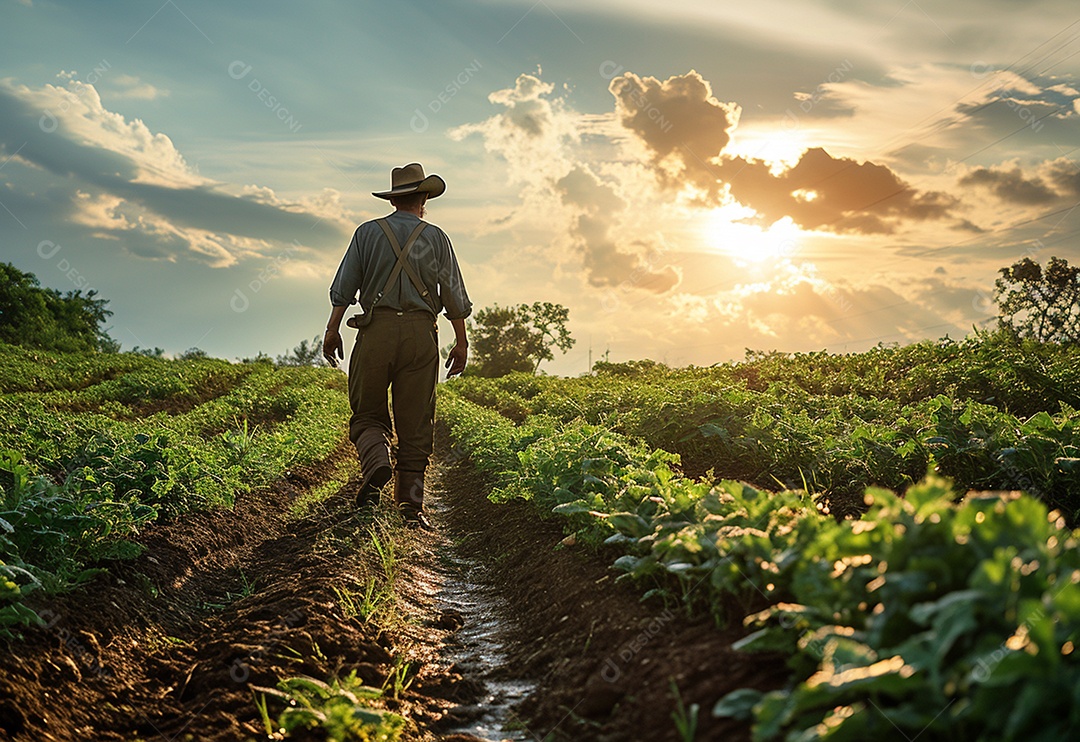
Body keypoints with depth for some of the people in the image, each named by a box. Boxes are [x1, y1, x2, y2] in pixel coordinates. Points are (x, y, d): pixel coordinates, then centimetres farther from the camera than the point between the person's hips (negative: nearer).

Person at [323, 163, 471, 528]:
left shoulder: (368, 232, 7)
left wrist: (332, 330, 9)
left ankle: (376, 461, -19)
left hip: (376, 329, 0)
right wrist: (461, 341, 12)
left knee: (367, 413, 11)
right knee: (416, 422, 4)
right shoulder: (436, 237, 8)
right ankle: (411, 504, 4)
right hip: (420, 333, 0)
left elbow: (344, 286, 3)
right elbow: (454, 295, 6)